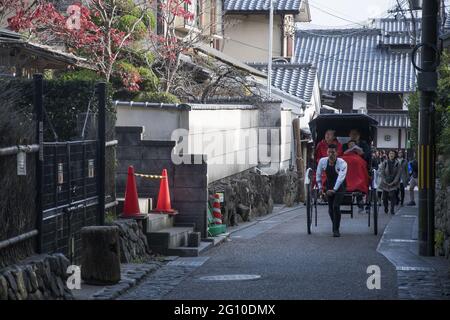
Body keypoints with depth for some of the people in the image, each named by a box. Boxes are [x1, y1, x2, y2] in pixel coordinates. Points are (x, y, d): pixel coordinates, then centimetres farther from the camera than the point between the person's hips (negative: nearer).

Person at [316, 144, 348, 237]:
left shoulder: (342, 163, -24)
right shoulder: (322, 161, -12)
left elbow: (341, 177, -34)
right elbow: (318, 174, 3)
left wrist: (334, 190, -43)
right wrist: (320, 187, -1)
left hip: (339, 187, -4)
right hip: (329, 187, 4)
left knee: (336, 207, -19)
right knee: (330, 209, 7)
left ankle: (336, 230, -11)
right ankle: (335, 226, 32)